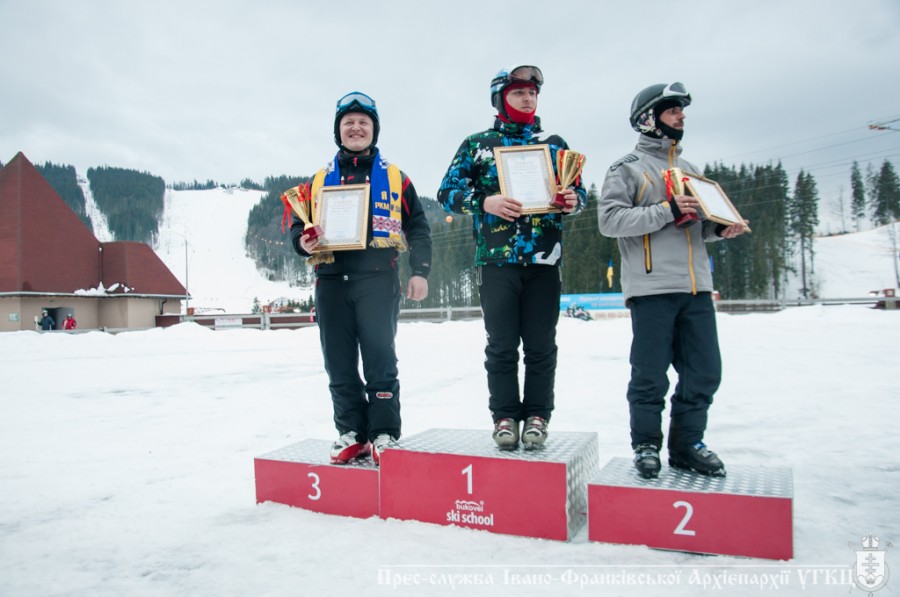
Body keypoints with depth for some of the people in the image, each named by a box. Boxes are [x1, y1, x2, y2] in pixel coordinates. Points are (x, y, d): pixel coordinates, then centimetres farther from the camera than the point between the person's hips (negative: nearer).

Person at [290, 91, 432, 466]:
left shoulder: (394, 178, 12)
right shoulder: (320, 180, 18)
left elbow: (418, 228, 11)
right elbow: (299, 224, 20)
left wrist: (419, 271, 0)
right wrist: (302, 242, -4)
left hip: (377, 280, -3)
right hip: (331, 280, 3)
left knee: (379, 360, -6)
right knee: (339, 364, 4)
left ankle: (384, 434, 5)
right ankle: (351, 432, 14)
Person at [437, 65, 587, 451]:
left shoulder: (554, 144, 15)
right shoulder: (477, 145, 10)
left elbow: (576, 189, 17)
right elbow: (448, 193, 4)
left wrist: (574, 200, -8)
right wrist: (484, 202, -15)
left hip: (544, 260, 2)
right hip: (496, 260, -1)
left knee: (541, 346, 4)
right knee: (501, 346, 2)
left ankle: (537, 416, 15)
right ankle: (505, 417, 13)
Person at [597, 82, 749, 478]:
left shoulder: (689, 169, 23)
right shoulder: (628, 168, 2)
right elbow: (609, 219, -11)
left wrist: (720, 228, 5)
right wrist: (666, 211, -16)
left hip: (696, 286, 7)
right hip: (652, 286, -6)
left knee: (704, 372, 7)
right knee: (651, 375, 0)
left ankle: (687, 444, 21)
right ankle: (646, 444, 16)